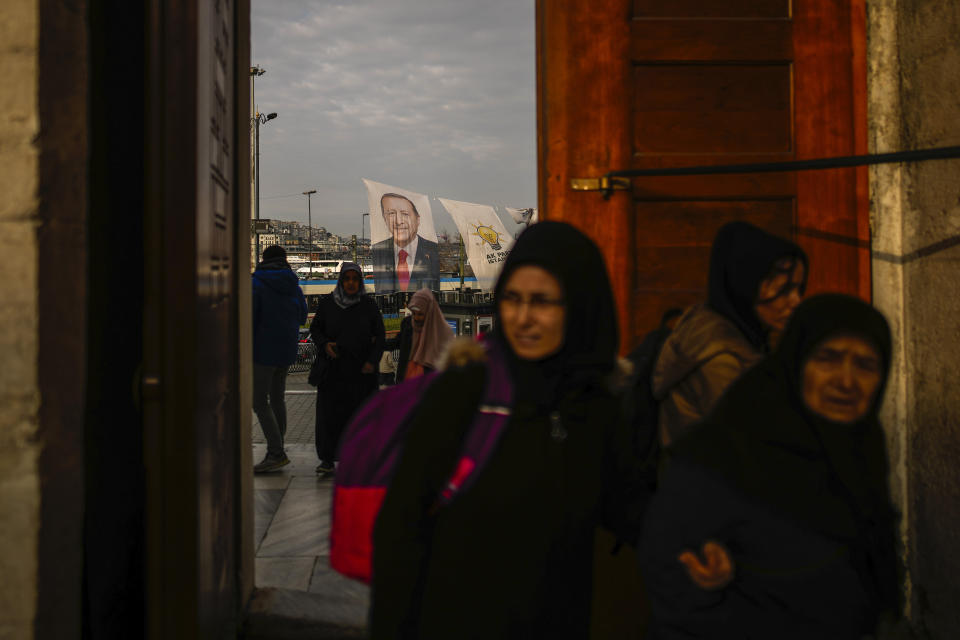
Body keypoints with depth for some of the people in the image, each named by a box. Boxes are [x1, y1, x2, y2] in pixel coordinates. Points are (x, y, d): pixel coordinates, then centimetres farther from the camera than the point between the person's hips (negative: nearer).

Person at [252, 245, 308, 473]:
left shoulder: (257, 284, -10)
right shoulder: (293, 285, 6)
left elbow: (248, 319, -15)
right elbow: (301, 317, 14)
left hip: (264, 351, -6)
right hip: (286, 351, 6)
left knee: (259, 403, -3)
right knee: (277, 399, 15)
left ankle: (277, 453, -10)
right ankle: (276, 452, 19)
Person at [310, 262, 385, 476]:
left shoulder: (369, 305, 3)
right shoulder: (327, 303, 5)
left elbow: (379, 336, 4)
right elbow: (315, 328, 11)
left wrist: (372, 361, -8)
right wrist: (324, 344, -9)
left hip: (360, 370, 0)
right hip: (332, 368, 0)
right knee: (329, 413, -4)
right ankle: (327, 459, 2)